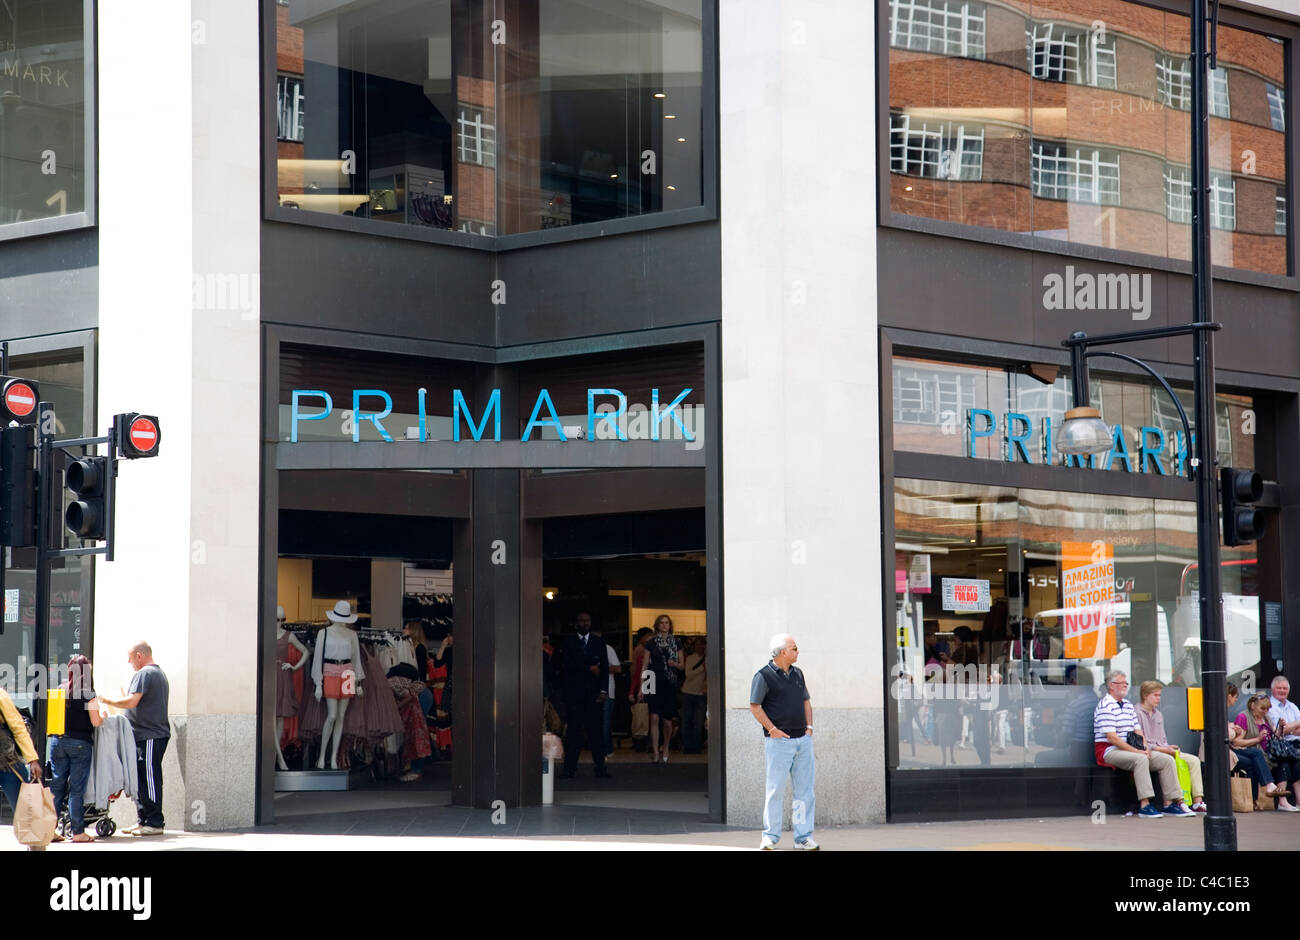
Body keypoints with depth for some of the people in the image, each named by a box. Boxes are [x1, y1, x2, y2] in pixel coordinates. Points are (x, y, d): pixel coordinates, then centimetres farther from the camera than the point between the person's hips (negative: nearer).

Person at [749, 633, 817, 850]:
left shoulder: (797, 673, 15)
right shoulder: (764, 676, -6)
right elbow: (755, 706, -8)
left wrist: (809, 725, 11)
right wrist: (772, 729, -13)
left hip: (803, 740, 6)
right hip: (779, 741, -6)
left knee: (806, 790, 3)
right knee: (776, 789, -3)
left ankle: (803, 837, 7)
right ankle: (770, 836, 6)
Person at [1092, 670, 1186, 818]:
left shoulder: (1129, 705, 19)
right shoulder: (1105, 706, -10)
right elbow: (1111, 737, -18)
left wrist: (1145, 748, -2)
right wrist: (1135, 751, -20)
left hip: (1129, 749, 9)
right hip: (1109, 751, -9)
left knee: (1167, 760, -5)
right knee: (1140, 759, -37)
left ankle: (1169, 803, -7)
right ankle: (1144, 805, -40)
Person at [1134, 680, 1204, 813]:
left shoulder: (1158, 715, 22)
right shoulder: (1137, 713, -6)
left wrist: (1168, 748, 0)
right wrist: (1160, 749, -18)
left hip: (1163, 751, 9)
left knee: (1194, 760, -7)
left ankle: (1197, 801, -16)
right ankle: (1179, 801, -39)